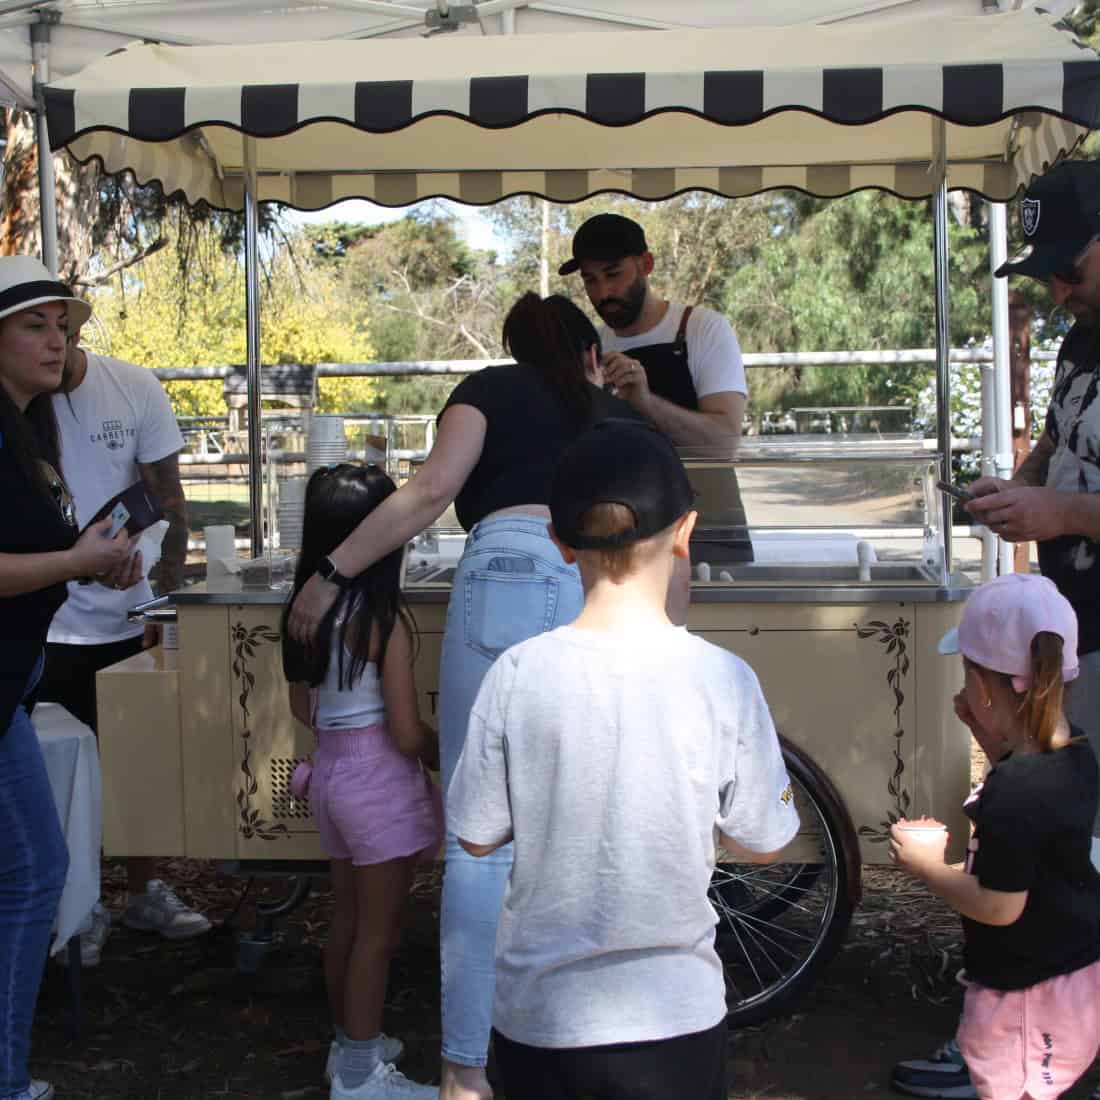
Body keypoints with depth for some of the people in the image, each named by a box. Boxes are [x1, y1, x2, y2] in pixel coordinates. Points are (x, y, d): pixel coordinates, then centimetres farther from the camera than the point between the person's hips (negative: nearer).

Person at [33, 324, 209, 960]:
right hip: (46, 625, -2)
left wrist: (168, 595, -6)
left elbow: (169, 500, -1)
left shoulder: (135, 389, -6)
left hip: (129, 616, 2)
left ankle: (146, 893, 29)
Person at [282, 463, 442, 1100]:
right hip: (381, 781, -8)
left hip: (331, 770, 8)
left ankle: (351, 1043, 34)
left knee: (349, 918, 20)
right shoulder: (384, 617, -20)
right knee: (379, 932, 3)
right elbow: (408, 734, -18)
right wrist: (451, 757, 0)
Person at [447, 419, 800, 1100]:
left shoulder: (517, 674, -14)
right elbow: (763, 845, -4)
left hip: (537, 1014, 1)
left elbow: (478, 836, -4)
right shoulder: (723, 680, -15)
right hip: (673, 1017, 0)